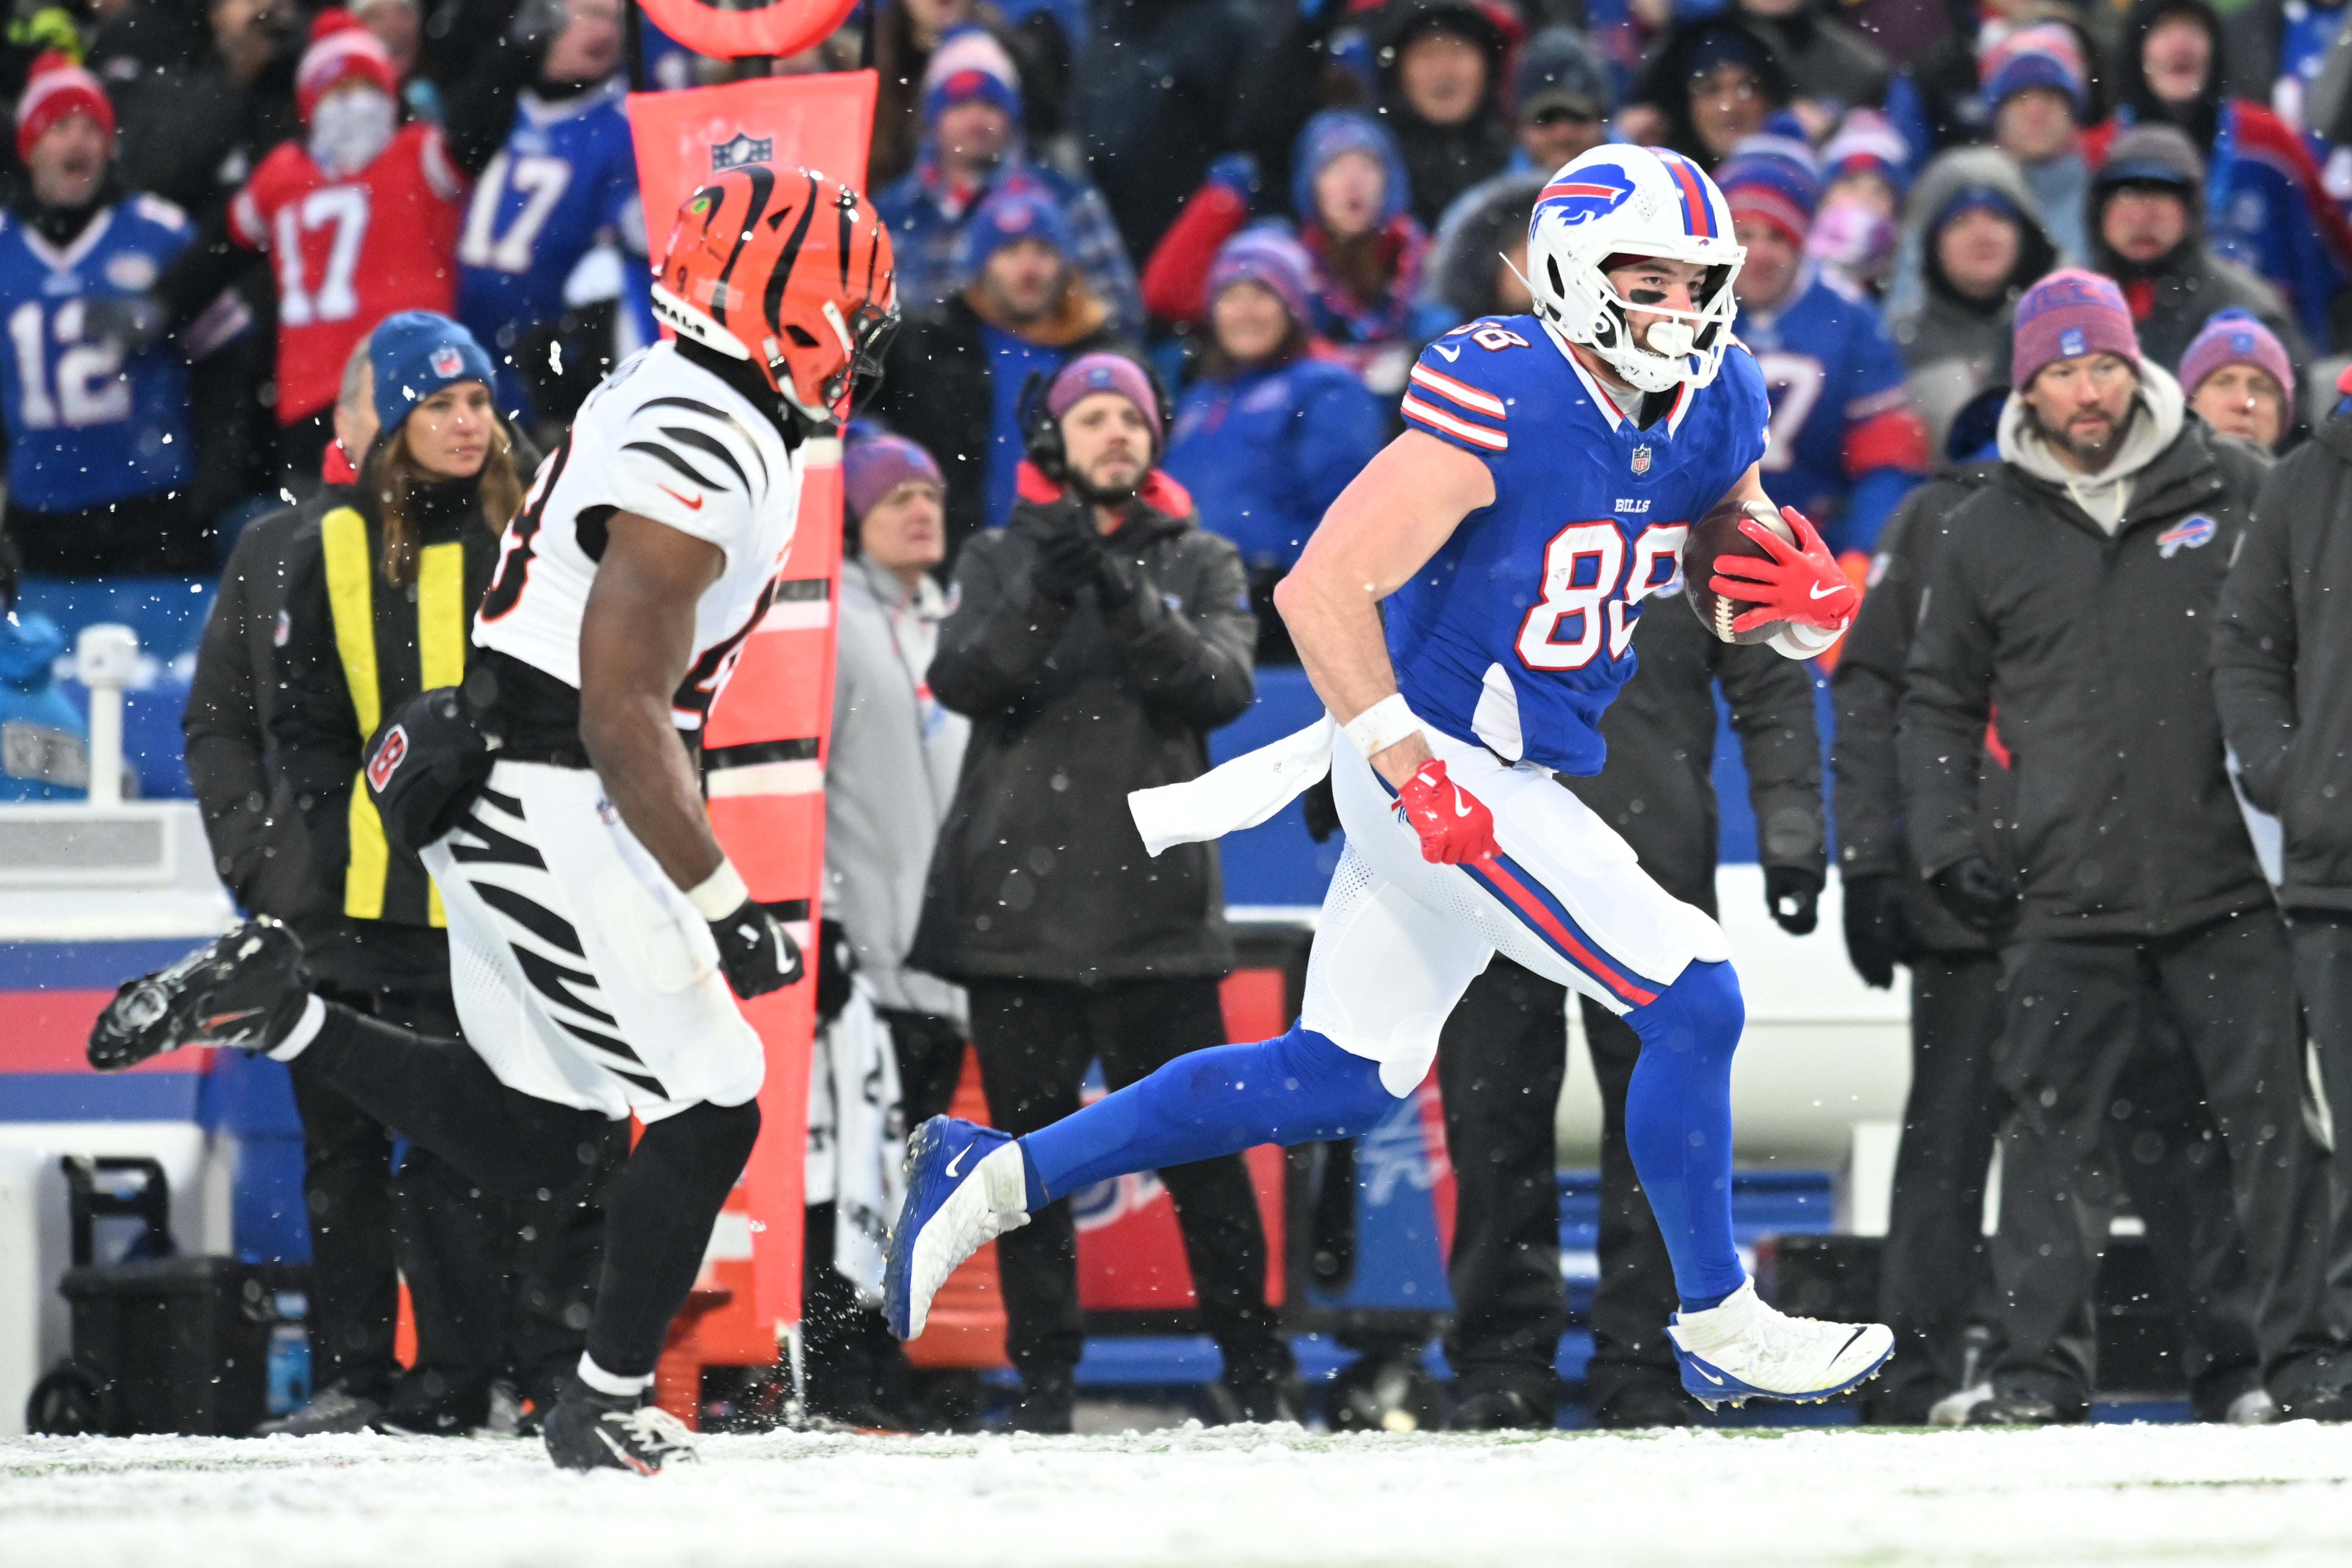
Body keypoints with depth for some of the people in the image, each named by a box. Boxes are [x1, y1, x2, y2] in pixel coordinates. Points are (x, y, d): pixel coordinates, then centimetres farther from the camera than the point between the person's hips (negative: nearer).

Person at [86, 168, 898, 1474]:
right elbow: (623, 712, -24)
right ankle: (604, 1410, 11)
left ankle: (275, 1014, 12)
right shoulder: (705, 459, -22)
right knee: (708, 1110, -1)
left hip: (510, 792, 10)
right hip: (551, 814, -10)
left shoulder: (674, 402, 11)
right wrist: (721, 908, -21)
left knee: (526, 1140, 15)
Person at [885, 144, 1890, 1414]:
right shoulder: (1504, 401, -22)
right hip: (1440, 764, -9)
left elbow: (1783, 608, 14)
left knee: (1344, 1077, 15)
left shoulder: (1712, 408, 3)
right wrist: (1415, 770, -29)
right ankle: (1719, 1331, 4)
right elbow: (1322, 589, -25)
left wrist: (1811, 598, -11)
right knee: (1690, 1003, -11)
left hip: (1514, 772, 9)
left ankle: (996, 1177, 22)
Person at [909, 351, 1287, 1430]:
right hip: (1018, 896, 1)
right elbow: (964, 680, -6)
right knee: (1032, 1146, 3)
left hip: (1155, 903, -1)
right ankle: (1043, 1379, 8)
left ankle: (1254, 1372, 6)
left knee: (1200, 1146, -2)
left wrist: (1127, 600, -21)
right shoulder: (1002, 561, 11)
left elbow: (1223, 684, -6)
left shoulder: (1200, 564, 11)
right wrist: (1047, 594, -22)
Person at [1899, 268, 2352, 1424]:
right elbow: (1936, 704, 19)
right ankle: (2041, 1364, 2)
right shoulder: (1987, 536, 9)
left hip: (2230, 882, -1)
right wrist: (1946, 840, 7)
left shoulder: (2230, 492, 5)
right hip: (2069, 893, 1)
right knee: (2052, 1130, -2)